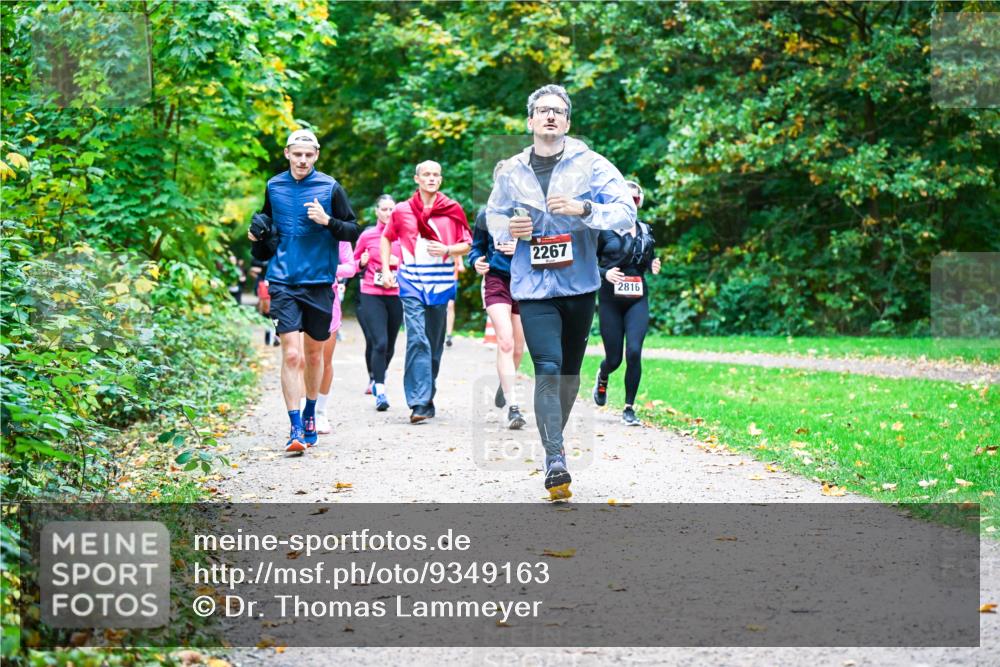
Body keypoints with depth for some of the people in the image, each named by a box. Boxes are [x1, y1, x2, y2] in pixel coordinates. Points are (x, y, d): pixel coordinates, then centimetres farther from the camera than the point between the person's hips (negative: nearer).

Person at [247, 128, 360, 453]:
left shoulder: (330, 188, -1)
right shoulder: (274, 187, 6)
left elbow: (353, 231, 0)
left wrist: (328, 221, -17)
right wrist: (257, 234, 3)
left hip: (319, 281, 0)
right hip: (283, 280, 0)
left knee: (314, 352, 12)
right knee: (291, 355, -11)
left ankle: (310, 416, 32)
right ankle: (296, 428, -10)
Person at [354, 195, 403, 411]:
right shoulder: (367, 235, 2)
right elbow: (354, 262, 14)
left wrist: (400, 263, -8)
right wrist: (362, 263, -8)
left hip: (396, 295, 2)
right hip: (372, 294, -2)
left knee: (389, 345, 12)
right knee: (379, 342, -16)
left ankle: (376, 380, 39)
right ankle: (380, 391, -14)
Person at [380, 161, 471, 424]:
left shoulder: (452, 210, 5)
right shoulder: (402, 210, 6)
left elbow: (467, 244, 9)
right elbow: (386, 238, 20)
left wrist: (447, 250, -10)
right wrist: (386, 270, 11)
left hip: (440, 282, 2)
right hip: (412, 282, -1)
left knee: (435, 343, 9)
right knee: (417, 339, -15)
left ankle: (427, 396, 22)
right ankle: (419, 402, -19)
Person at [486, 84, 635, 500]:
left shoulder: (590, 166, -3)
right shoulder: (511, 172, 5)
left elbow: (626, 212, -9)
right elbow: (493, 215, 20)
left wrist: (583, 209, -24)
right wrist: (508, 228, -3)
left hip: (579, 285, 1)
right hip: (533, 287, -1)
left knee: (570, 371, 14)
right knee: (547, 370, -15)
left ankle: (555, 438, 35)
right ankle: (555, 461, -18)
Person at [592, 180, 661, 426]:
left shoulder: (645, 231, 11)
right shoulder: (604, 229, -2)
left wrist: (654, 267, 1)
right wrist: (605, 273, -18)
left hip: (637, 300, 2)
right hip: (611, 300, -2)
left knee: (634, 352, -16)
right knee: (614, 359, 1)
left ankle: (629, 409, -4)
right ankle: (602, 377, 41)